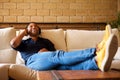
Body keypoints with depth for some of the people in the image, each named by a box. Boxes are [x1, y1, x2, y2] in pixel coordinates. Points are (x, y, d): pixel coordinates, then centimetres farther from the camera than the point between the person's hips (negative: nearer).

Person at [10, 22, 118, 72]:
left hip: (51, 61, 3)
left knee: (67, 63, -33)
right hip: (33, 60, -3)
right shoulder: (24, 43, 28)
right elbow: (13, 43, 4)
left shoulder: (45, 41, 35)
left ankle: (98, 61, -66)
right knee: (58, 55, -35)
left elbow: (54, 51, 22)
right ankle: (96, 50, -58)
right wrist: (24, 32, 19)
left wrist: (47, 51, 1)